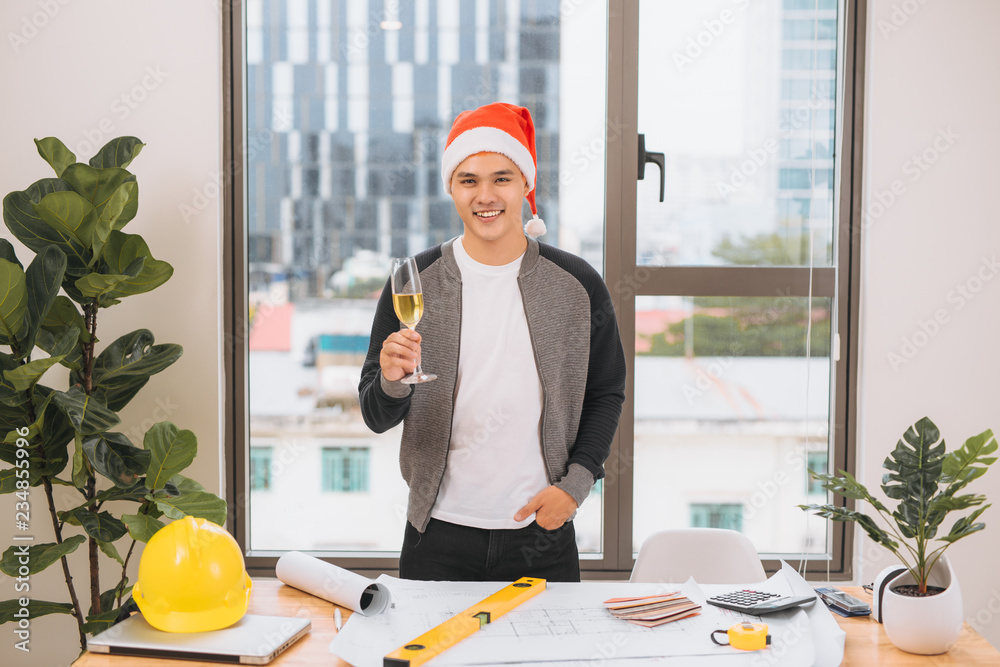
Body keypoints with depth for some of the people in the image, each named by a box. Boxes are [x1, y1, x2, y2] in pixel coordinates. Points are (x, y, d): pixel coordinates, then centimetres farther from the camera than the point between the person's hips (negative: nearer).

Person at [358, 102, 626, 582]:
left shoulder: (577, 285, -1)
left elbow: (606, 394, 8)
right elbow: (376, 417, -1)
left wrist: (575, 484, -4)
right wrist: (392, 382, -23)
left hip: (542, 534, 0)